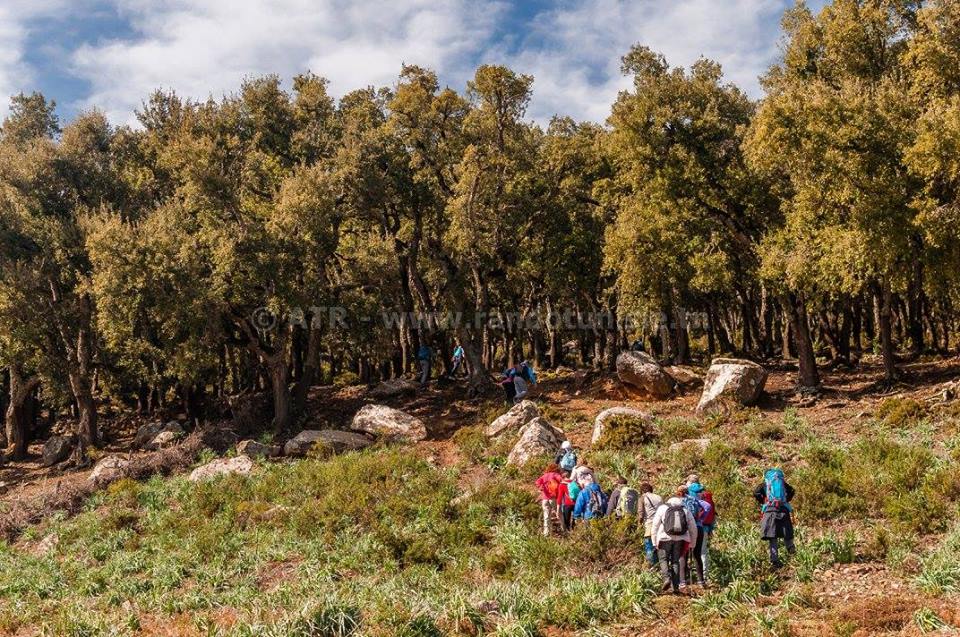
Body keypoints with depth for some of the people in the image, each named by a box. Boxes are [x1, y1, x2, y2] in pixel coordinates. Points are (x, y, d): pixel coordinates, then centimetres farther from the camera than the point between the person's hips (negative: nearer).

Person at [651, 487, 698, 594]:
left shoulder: (662, 508, 6)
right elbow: (693, 528, 12)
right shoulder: (685, 510, 12)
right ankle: (675, 586, 8)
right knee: (675, 561, 13)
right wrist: (692, 543, 21)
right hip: (680, 539, 2)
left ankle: (667, 578, -13)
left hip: (665, 538, -2)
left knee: (663, 559, 11)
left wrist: (655, 542, 8)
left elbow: (655, 526, 3)